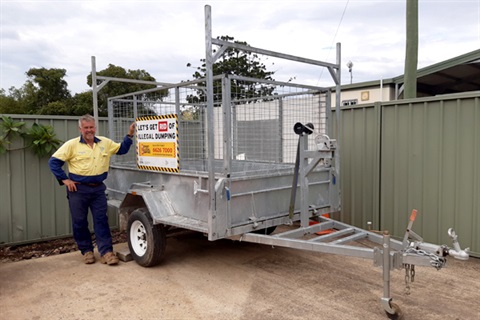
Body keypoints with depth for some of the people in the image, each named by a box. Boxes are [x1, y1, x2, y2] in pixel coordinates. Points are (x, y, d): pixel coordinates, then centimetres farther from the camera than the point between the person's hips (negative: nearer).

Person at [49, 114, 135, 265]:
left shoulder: (105, 142, 6)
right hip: (78, 189, -2)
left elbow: (122, 149, 15)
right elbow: (53, 161, -5)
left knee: (101, 220, 2)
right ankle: (87, 251, 22)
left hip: (98, 188, 2)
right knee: (80, 221, 6)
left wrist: (129, 135, 4)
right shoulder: (72, 144, -5)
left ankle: (106, 252, 5)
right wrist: (65, 180, -10)